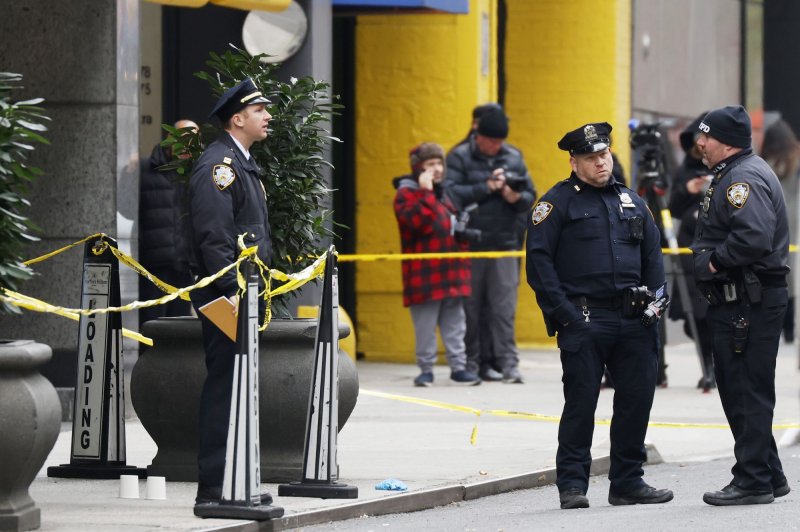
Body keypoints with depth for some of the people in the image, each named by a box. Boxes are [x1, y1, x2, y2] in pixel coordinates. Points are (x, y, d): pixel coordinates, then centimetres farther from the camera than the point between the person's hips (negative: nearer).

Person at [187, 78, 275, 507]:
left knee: (234, 387, 12)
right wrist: (231, 291, -24)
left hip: (245, 292, 10)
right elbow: (212, 236, -21)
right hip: (226, 296, -10)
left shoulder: (242, 164, 19)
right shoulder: (218, 165, -13)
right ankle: (214, 487, -9)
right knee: (224, 386, -10)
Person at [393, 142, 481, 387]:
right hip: (424, 274, -7)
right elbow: (416, 221, -23)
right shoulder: (407, 194, -6)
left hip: (451, 271, 7)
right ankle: (426, 369, 4)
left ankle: (458, 366, 14)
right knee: (425, 325, -3)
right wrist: (426, 192, -22)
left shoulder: (443, 194, 19)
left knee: (455, 323, 9)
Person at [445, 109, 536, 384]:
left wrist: (517, 198, -10)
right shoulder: (459, 157, 1)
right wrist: (486, 188, -15)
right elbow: (451, 193, -12)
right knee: (470, 307, 3)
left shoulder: (513, 157, 11)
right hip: (469, 244, -2)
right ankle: (470, 363, 11)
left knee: (505, 307, -4)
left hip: (504, 244, 2)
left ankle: (508, 363, -4)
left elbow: (530, 196, 12)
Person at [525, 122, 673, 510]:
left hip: (633, 321, 5)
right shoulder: (558, 202, -1)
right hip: (585, 321, -5)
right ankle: (572, 485, 2)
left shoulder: (631, 202, 17)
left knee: (637, 399, 5)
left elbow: (653, 255, 21)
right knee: (580, 403, -5)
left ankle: (627, 482, 15)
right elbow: (538, 260, -6)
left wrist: (655, 300, 6)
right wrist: (562, 314, -13)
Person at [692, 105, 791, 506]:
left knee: (748, 392, -7)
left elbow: (753, 238, -30)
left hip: (750, 303, -11)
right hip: (735, 302, 11)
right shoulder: (729, 176, 19)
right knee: (737, 390, 15)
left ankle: (753, 482, -4)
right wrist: (708, 260, 9)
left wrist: (715, 262, -17)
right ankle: (769, 476, 21)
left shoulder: (746, 178, -16)